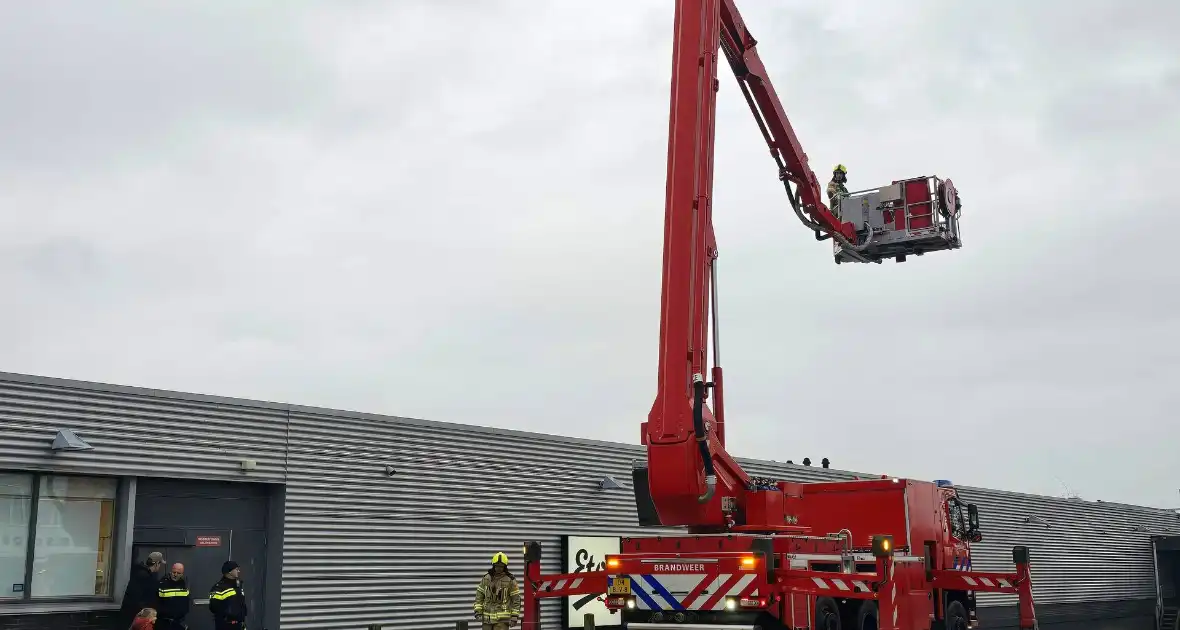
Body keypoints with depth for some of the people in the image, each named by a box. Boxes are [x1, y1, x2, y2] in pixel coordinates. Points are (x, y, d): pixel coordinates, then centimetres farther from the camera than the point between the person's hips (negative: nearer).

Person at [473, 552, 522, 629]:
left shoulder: (510, 580, -5)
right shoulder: (486, 578, 5)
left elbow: (516, 599, -3)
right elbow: (479, 596, 7)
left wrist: (514, 617, -7)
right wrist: (478, 612, -2)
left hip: (502, 618, -4)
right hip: (487, 617, 4)